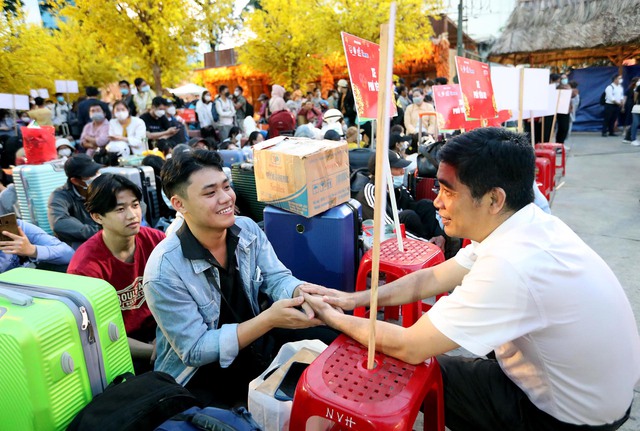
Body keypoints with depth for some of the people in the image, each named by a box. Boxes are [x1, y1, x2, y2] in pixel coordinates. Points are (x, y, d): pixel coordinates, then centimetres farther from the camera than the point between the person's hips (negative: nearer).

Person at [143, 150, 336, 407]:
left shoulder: (248, 229, -8)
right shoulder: (164, 272, -25)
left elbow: (277, 279, -7)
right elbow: (195, 350, -23)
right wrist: (269, 319, -34)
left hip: (253, 342, 6)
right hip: (196, 373, -6)